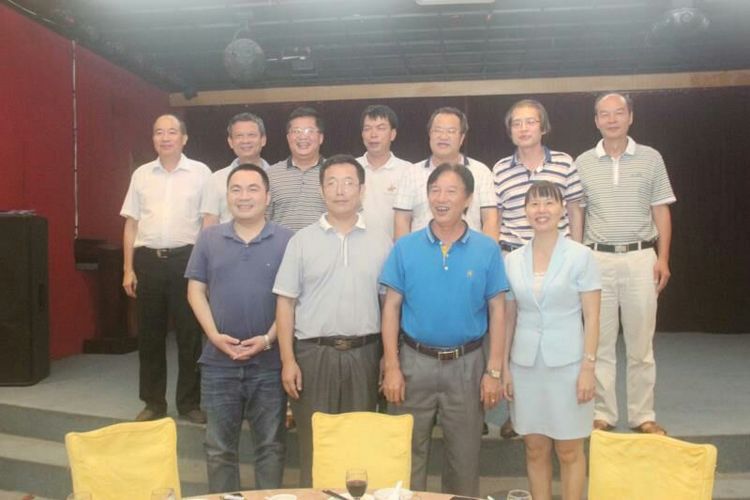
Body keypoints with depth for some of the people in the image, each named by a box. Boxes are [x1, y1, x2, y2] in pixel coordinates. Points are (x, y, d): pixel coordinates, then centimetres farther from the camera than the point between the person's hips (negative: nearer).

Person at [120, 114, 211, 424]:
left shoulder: (200, 173, 0)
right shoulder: (141, 174, 9)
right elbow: (131, 224, 11)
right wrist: (128, 269, 5)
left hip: (185, 259, -3)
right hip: (147, 260, 3)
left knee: (189, 333, 4)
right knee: (149, 334, 9)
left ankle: (190, 402, 17)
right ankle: (153, 402, 22)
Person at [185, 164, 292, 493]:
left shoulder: (286, 241, -2)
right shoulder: (209, 238, 5)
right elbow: (196, 290, 4)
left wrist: (268, 339, -14)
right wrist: (214, 335, -9)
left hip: (270, 362, -2)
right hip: (218, 361, 2)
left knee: (270, 445, 11)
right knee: (219, 446, 13)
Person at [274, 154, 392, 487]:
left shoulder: (380, 242, 5)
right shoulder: (302, 241, 2)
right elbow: (286, 302, 0)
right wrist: (288, 359, -6)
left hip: (363, 353, 1)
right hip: (313, 352, -1)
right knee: (313, 441, 7)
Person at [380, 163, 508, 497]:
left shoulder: (487, 250, -3)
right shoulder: (405, 248, -2)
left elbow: (497, 312, 0)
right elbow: (391, 308, 0)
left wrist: (493, 371, -4)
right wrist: (392, 367, -5)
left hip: (467, 365, 0)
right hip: (415, 362, 0)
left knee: (464, 456, 13)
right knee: (408, 453, 11)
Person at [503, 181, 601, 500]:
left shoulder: (581, 256, -5)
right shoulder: (512, 260, 4)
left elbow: (592, 317, -6)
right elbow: (508, 318, 8)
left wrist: (588, 367, -11)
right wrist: (504, 367, 5)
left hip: (567, 364, -3)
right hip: (525, 364, 3)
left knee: (569, 451, 7)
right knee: (535, 450, 11)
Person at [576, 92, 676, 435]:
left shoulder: (651, 158, 4)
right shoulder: (582, 163, 4)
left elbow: (661, 211, 5)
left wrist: (663, 258, -2)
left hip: (641, 257, 0)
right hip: (598, 258, 0)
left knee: (641, 343, 6)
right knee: (600, 343, 6)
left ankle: (642, 415, 17)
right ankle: (602, 414, 16)